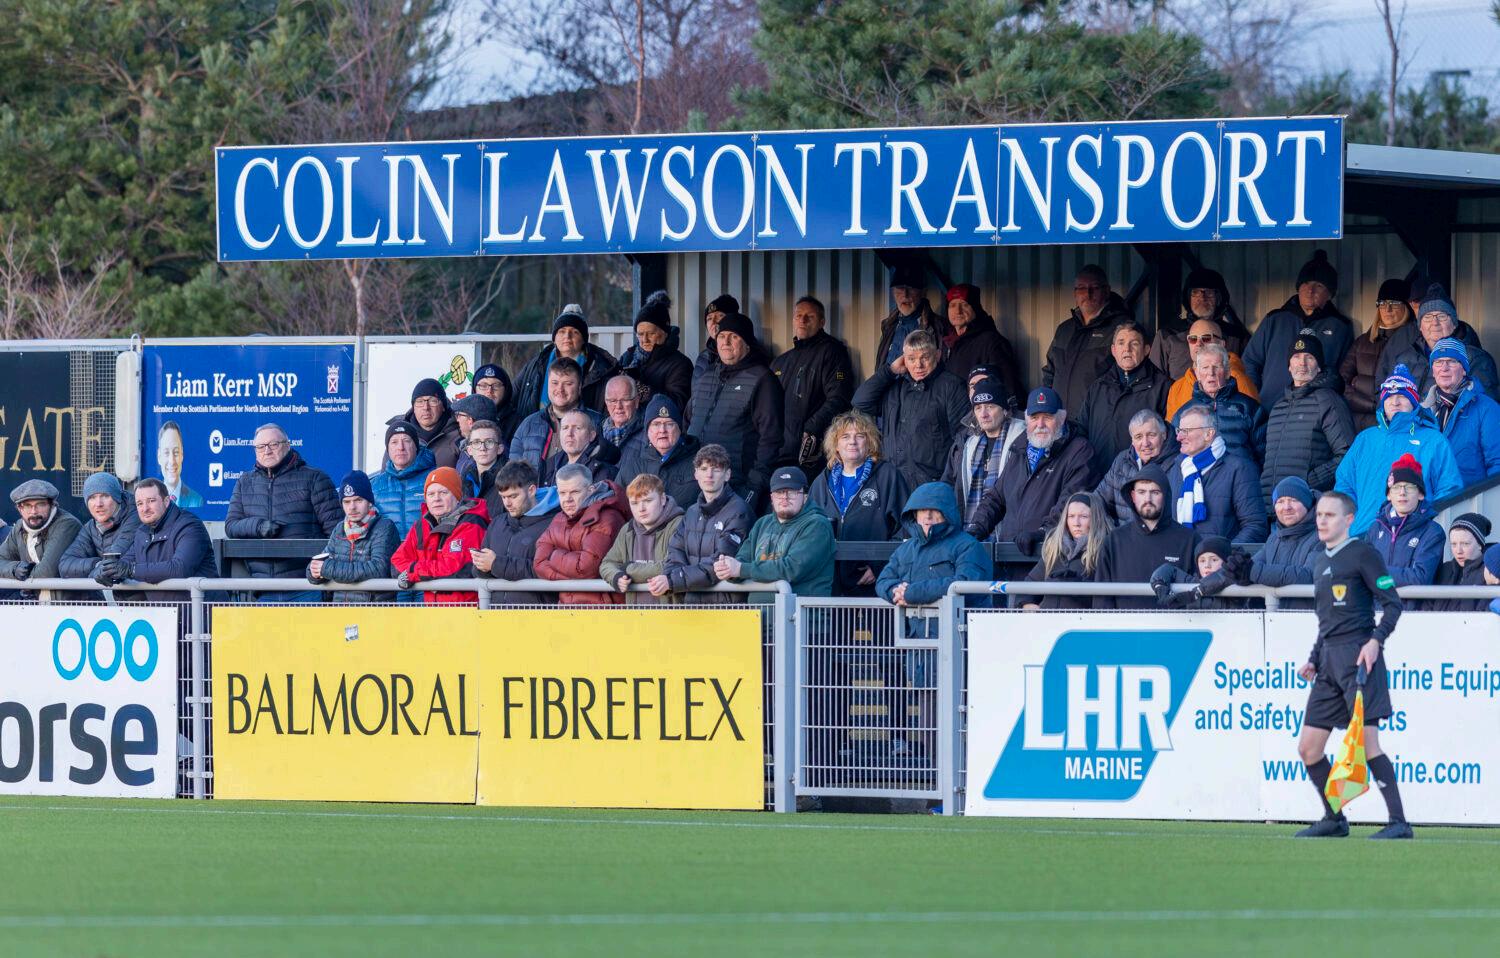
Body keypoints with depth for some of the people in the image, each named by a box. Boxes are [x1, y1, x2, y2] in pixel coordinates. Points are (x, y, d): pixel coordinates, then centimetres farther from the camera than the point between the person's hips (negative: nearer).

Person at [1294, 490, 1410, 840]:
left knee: (1366, 742, -15)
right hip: (1329, 660, 8)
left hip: (1358, 655, -8)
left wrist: (1376, 640, -21)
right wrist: (1314, 660, 18)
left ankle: (1398, 821, -13)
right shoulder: (1320, 562, 19)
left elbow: (1393, 603, -8)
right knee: (1308, 748, 6)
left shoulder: (1362, 554, -4)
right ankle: (1334, 820, 18)